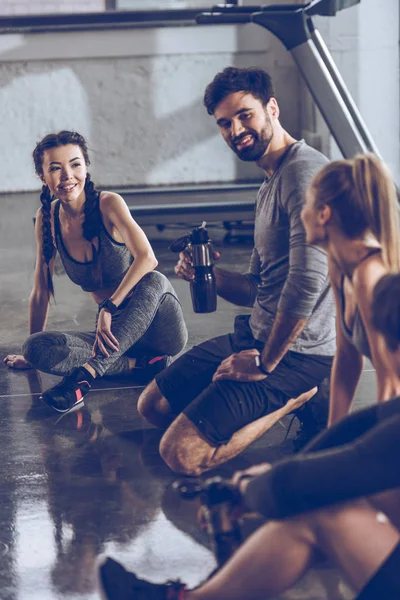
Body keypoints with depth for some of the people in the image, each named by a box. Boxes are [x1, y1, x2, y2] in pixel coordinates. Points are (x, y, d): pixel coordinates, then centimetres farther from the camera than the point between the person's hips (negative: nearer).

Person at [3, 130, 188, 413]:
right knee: (38, 348, -20)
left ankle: (86, 374, -40)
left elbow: (146, 258, -30)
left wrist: (109, 308, -37)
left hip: (156, 324, -4)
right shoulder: (48, 219, 0)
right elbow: (41, 292, 8)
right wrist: (33, 353, 12)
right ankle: (139, 363, -20)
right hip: (117, 329, 4)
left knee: (154, 280, -37)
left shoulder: (107, 203, -14)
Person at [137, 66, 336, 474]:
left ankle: (297, 400, -4)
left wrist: (265, 364, -18)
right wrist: (208, 275, -2)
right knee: (153, 406, 17)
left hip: (298, 352, -11)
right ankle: (292, 398, 10)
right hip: (257, 335, 11)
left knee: (182, 453, -18)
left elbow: (307, 282, -27)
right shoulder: (270, 186, 17)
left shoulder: (305, 173, -18)